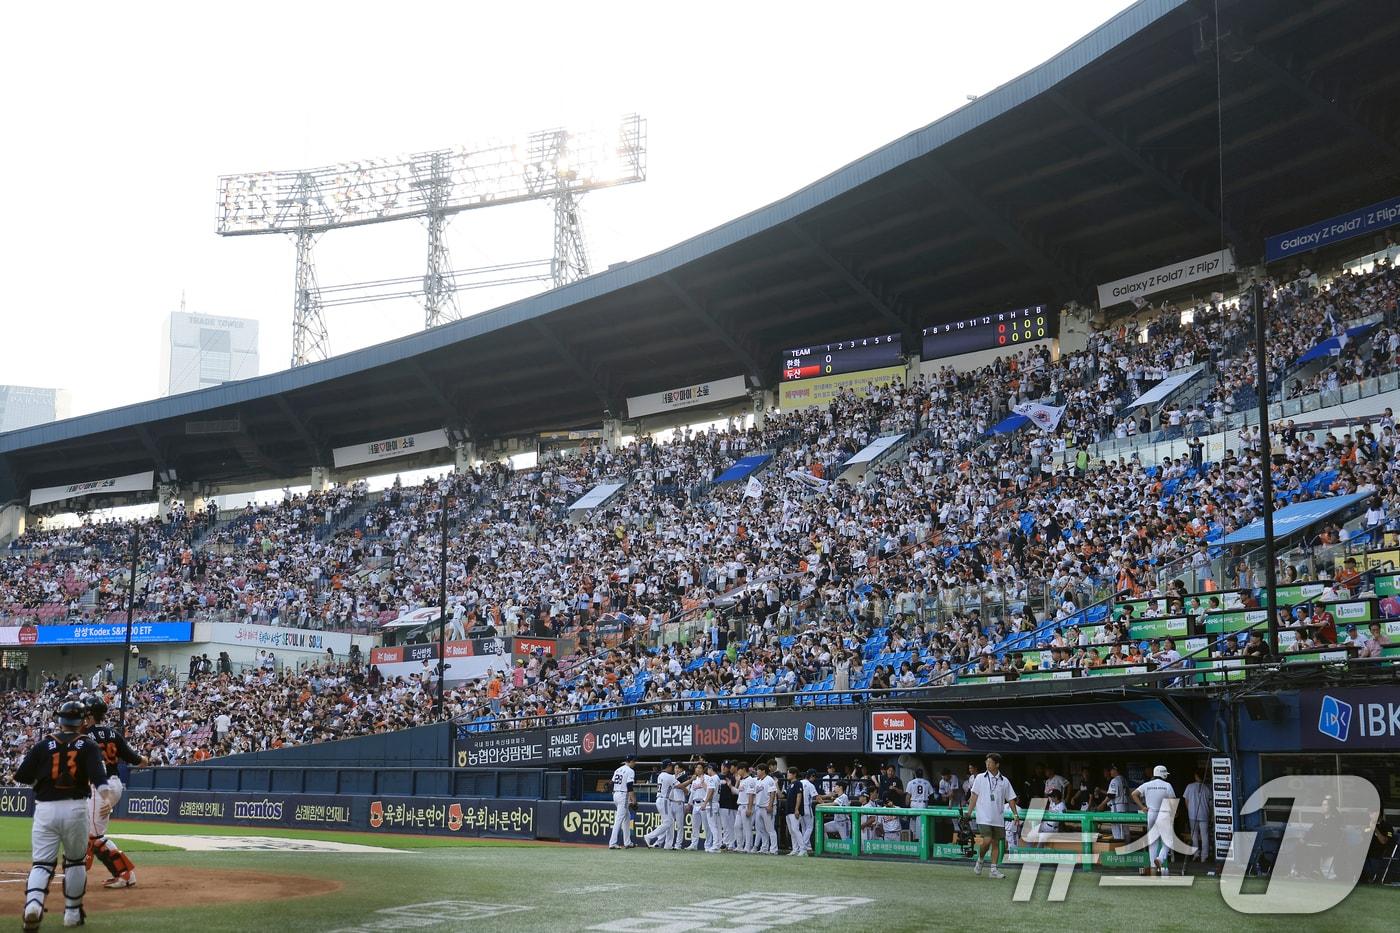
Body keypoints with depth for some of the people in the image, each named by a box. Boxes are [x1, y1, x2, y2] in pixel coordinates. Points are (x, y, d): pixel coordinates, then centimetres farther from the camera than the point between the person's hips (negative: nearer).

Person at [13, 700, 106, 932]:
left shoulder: (43, 745, 5)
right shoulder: (88, 746, 2)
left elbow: (21, 776, 5)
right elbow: (98, 774, -16)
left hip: (45, 809, 1)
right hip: (75, 808, 0)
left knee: (42, 862, 2)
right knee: (75, 860, 17)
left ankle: (33, 904, -25)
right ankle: (72, 912, 22)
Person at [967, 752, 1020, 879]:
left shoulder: (1004, 781, 7)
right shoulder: (980, 778, 2)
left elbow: (1010, 799, 11)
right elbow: (974, 796, 3)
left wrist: (1015, 814, 1)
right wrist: (969, 812, -3)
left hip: (998, 818, 3)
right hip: (984, 817, -3)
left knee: (996, 843, 3)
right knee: (987, 840, -14)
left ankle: (994, 869, 10)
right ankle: (979, 861, 11)